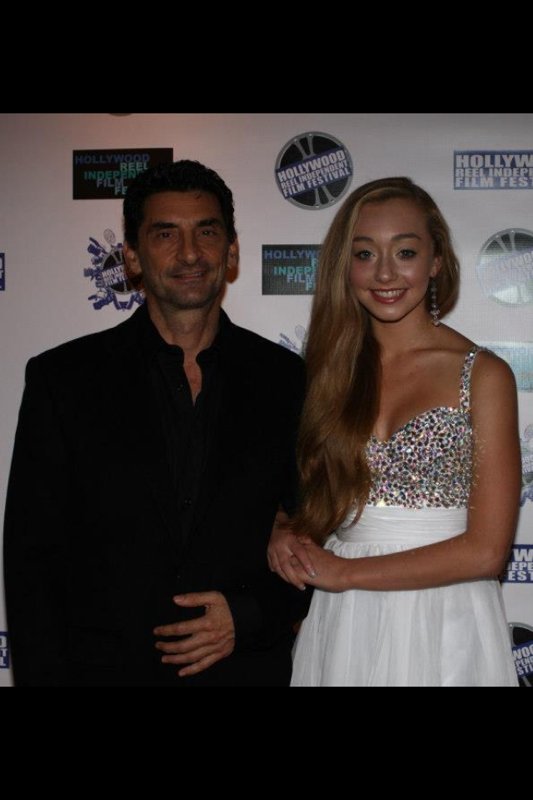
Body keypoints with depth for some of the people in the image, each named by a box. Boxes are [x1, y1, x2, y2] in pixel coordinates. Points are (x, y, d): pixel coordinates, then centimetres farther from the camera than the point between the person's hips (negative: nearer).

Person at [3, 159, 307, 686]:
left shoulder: (286, 380, -2)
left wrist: (251, 616, -11)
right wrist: (47, 676, -9)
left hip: (248, 666, 1)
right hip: (104, 667, 0)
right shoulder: (62, 379, -4)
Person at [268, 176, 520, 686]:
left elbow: (485, 550, -14)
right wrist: (288, 537, -8)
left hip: (439, 622, -3)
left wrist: (345, 571, -12)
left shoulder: (483, 375, -9)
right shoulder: (333, 369, 3)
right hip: (342, 622, 4)